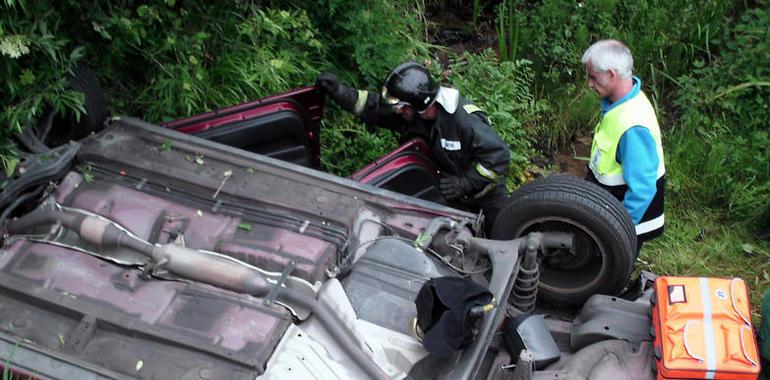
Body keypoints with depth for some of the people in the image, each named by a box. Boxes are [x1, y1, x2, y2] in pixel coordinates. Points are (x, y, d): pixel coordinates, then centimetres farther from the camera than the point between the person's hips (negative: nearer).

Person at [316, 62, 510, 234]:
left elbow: (498, 154, -36)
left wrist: (465, 183, -35)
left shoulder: (464, 120, -39)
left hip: (484, 187, -5)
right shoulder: (411, 114, -20)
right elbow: (372, 106, -13)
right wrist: (338, 92, -26)